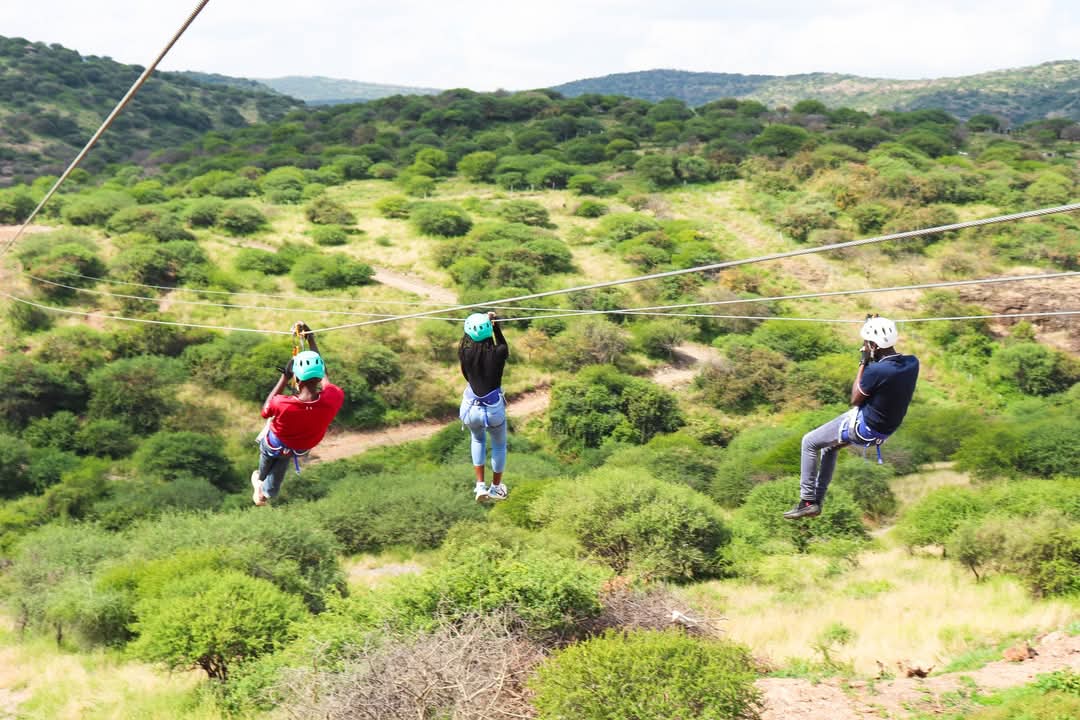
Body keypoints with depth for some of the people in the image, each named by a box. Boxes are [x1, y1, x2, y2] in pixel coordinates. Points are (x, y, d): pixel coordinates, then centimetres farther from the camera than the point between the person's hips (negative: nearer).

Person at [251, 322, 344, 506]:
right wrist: (311, 340, -9)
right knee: (282, 461, 38)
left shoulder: (282, 404, -46)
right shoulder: (334, 399, -40)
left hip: (275, 444, -2)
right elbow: (324, 375, -16)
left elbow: (265, 411, -19)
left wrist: (284, 377, -19)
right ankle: (268, 492, 60)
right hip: (302, 448, 2)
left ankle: (261, 479, 65)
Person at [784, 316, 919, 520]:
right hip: (886, 429, 8)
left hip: (863, 427, -8)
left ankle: (807, 501, 9)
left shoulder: (876, 371, -31)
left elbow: (855, 399, -13)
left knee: (809, 442, 8)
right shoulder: (912, 363, -10)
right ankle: (818, 501, 33)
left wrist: (863, 363, -10)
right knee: (829, 445, 29)